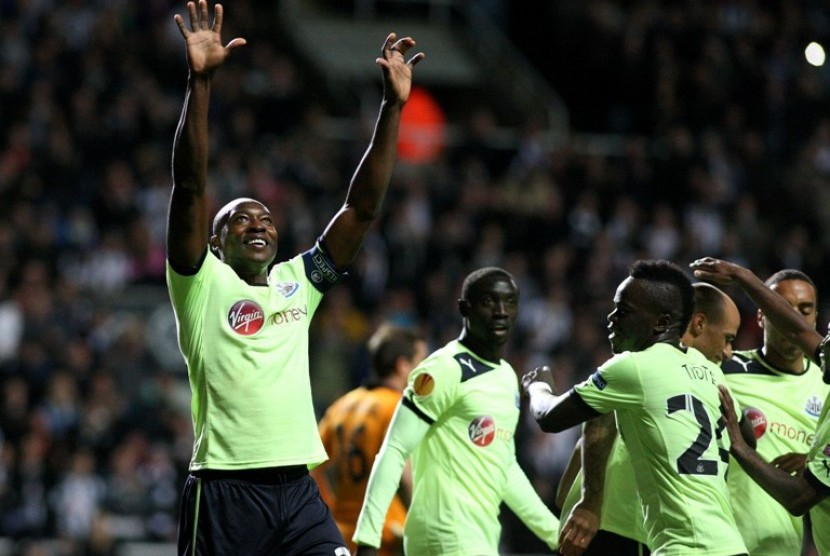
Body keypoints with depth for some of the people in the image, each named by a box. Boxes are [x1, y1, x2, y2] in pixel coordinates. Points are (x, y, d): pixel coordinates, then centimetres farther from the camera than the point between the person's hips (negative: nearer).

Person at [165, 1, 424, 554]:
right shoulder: (204, 285, 4)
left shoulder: (297, 282, 17)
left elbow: (362, 208, 12)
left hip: (298, 486, 5)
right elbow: (191, 186, -8)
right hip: (225, 487, -4)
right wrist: (200, 80, -18)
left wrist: (393, 105, 5)